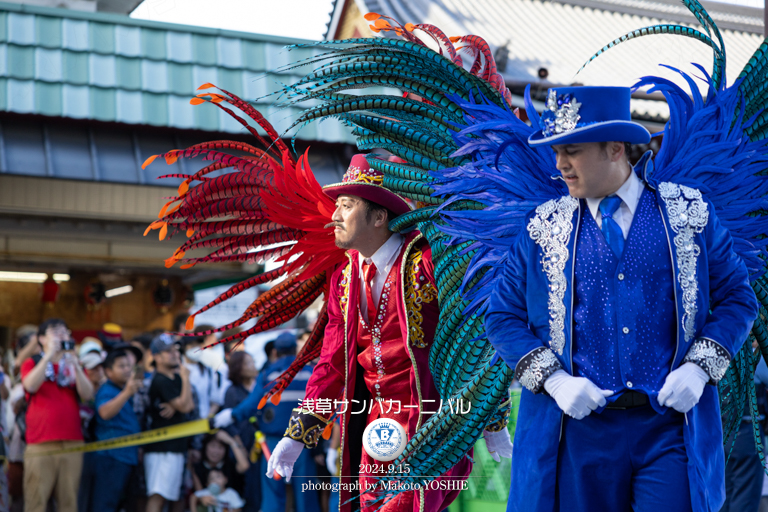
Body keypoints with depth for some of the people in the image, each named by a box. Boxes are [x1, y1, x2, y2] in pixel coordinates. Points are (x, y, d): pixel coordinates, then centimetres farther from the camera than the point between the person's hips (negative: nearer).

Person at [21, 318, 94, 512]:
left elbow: (87, 394, 3)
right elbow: (31, 385, -11)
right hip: (40, 444, -3)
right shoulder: (32, 364, 12)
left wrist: (75, 365, -8)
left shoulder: (74, 367, 20)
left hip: (72, 444, 3)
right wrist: (49, 354, -10)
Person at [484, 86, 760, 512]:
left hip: (671, 428, -1)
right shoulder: (543, 228, 5)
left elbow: (737, 299, 8)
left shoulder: (689, 214, 4)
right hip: (577, 432, 1)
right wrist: (554, 380, -9)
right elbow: (503, 317, 6)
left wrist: (699, 368, -7)